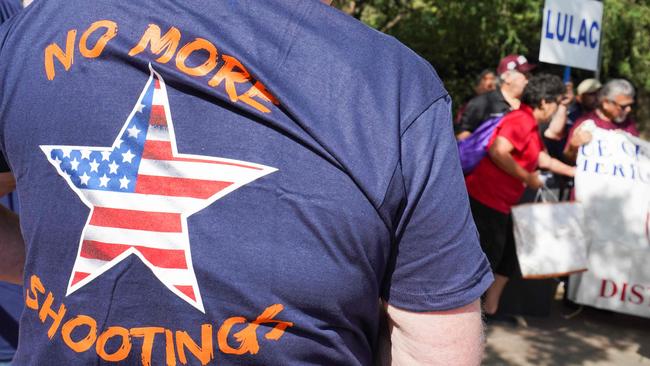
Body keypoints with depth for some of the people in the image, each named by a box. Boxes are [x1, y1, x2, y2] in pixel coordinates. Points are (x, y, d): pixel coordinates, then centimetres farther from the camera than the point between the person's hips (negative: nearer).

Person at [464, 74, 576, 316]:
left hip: (498, 204, 11)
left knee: (508, 257, 18)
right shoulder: (521, 120, -16)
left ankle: (490, 308, 27)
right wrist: (528, 178, -18)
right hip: (486, 198, -11)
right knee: (485, 258, -4)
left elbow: (545, 161, 29)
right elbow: (498, 152, -29)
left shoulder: (531, 126, 18)